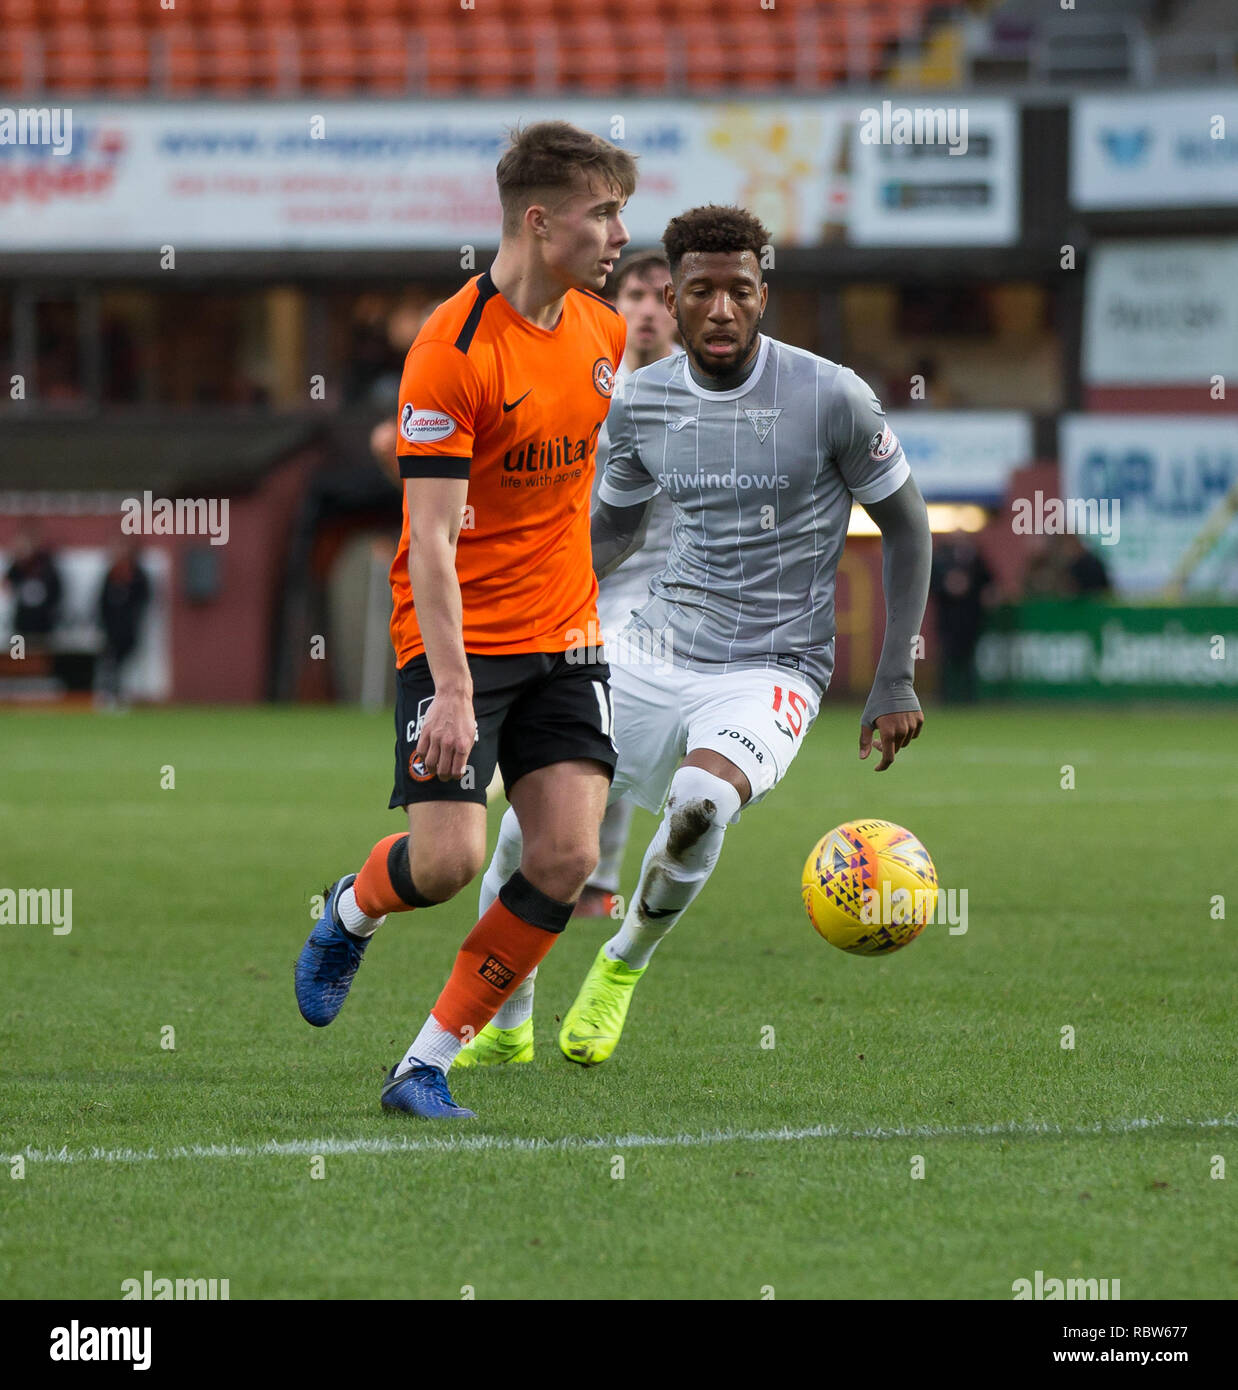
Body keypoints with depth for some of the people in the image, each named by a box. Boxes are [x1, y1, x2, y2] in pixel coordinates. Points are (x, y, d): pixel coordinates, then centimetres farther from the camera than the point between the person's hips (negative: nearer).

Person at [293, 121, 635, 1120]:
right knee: (450, 859, -15)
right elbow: (432, 540, -21)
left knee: (569, 858, -8)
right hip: (459, 636, -6)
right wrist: (452, 689, -28)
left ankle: (427, 1065, 2)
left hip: (565, 638, 6)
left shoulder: (601, 330, 5)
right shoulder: (453, 351, -17)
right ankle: (351, 914, 23)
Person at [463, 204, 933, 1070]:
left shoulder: (831, 398, -11)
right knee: (530, 822, -10)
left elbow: (906, 526, 0)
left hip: (773, 670, -4)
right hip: (658, 654, 4)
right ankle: (502, 1027, 15)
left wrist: (896, 683, -3)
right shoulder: (641, 403, 1)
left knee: (701, 798, -34)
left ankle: (624, 965, -4)